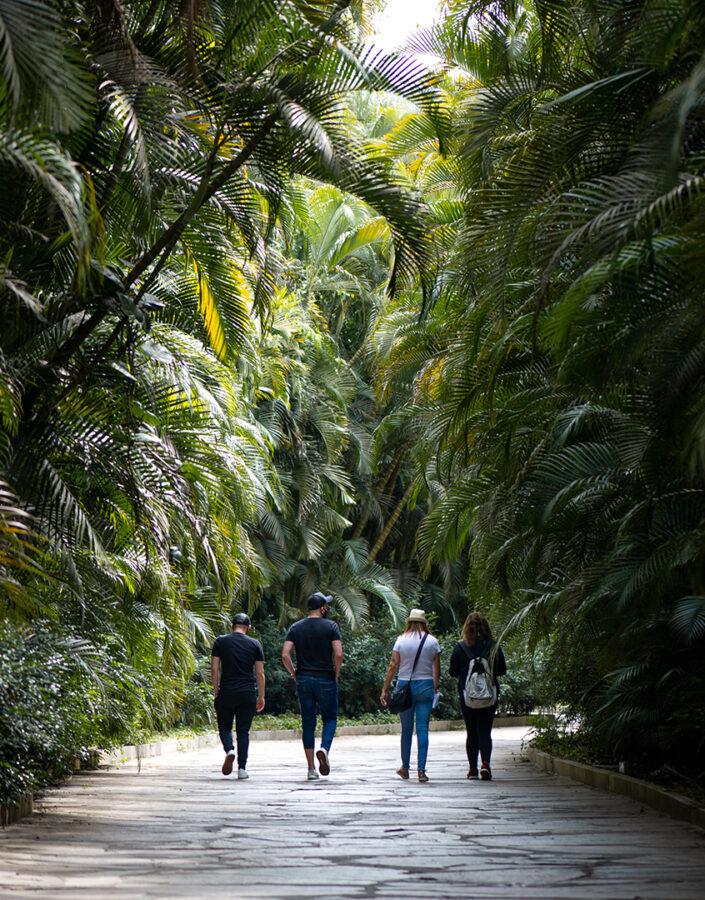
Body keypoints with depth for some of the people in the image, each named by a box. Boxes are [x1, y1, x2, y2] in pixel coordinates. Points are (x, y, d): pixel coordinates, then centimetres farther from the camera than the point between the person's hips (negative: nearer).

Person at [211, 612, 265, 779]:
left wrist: (216, 692, 6)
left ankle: (229, 750, -13)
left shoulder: (220, 642, 3)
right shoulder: (255, 644, 5)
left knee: (224, 726, 15)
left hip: (226, 693, 0)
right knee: (243, 731, 7)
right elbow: (260, 673, 3)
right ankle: (242, 768, 1)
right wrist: (261, 697, 10)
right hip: (247, 694, 1)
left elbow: (214, 669, -1)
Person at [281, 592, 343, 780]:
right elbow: (338, 654, -13)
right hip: (325, 680, -3)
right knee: (330, 717, 12)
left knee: (308, 723, 7)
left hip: (303, 679, 3)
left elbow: (285, 655, -4)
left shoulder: (296, 627, 5)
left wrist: (294, 673, 10)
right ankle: (324, 749, -15)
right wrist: (336, 674, 1)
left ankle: (311, 768, 5)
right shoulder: (330, 626, -3)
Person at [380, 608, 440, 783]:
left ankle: (405, 768, 20)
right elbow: (436, 669, 2)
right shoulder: (432, 641, 1)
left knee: (406, 729, 10)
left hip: (405, 685, 0)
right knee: (423, 729, 0)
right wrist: (435, 689, 12)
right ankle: (421, 769, -6)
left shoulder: (402, 640, -2)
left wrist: (384, 690, 1)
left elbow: (393, 666, -3)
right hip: (425, 686, 0)